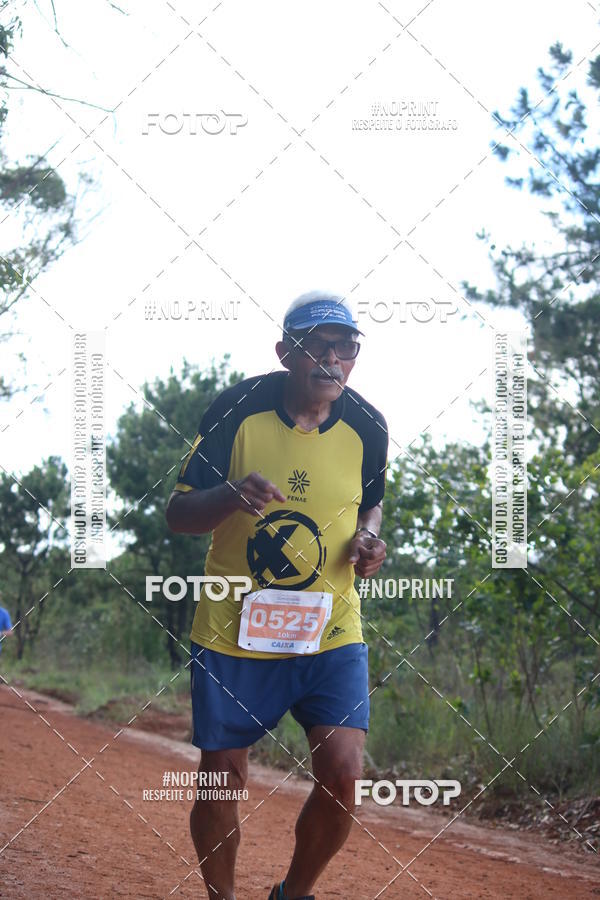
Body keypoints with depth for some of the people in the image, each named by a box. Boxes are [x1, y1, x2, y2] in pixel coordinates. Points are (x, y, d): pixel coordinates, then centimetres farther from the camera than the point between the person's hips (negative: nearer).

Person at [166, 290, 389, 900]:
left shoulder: (366, 428, -2)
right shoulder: (237, 411, -9)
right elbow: (177, 515, -8)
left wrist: (368, 538, -6)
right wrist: (231, 496, -29)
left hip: (330, 628, 2)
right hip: (232, 629, -1)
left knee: (342, 775, -10)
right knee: (221, 781, 3)